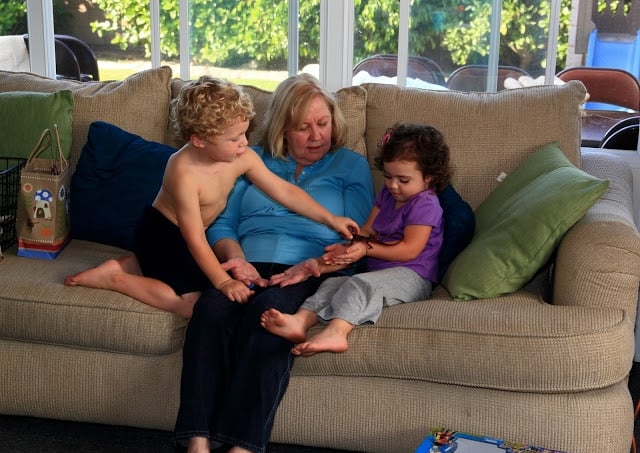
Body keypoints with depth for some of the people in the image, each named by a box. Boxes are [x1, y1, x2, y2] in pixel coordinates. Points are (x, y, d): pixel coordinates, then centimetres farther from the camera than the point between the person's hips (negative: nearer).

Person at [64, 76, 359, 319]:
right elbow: (195, 240, -33)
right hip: (161, 233, -8)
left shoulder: (243, 158, -16)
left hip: (192, 233, 8)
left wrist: (329, 218, -9)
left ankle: (130, 264, 25)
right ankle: (115, 278, -8)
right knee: (193, 304, -17)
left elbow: (285, 191, -7)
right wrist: (223, 282, -37)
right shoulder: (185, 173, -35)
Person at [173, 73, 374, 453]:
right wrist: (237, 259, -6)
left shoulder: (351, 166, 17)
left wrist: (314, 265, -15)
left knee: (269, 310, -37)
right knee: (212, 308, -32)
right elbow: (222, 225, 17)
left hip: (311, 275, -2)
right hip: (248, 268, 3)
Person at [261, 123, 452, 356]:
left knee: (361, 284, -33)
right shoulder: (387, 195, 18)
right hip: (380, 273, 9)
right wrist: (350, 247, -4)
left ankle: (335, 332, -54)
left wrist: (367, 249, -13)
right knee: (333, 283, -12)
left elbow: (409, 249, -15)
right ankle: (300, 321, -36)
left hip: (411, 276, -8)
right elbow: (367, 231, 18)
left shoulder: (425, 205, -9)